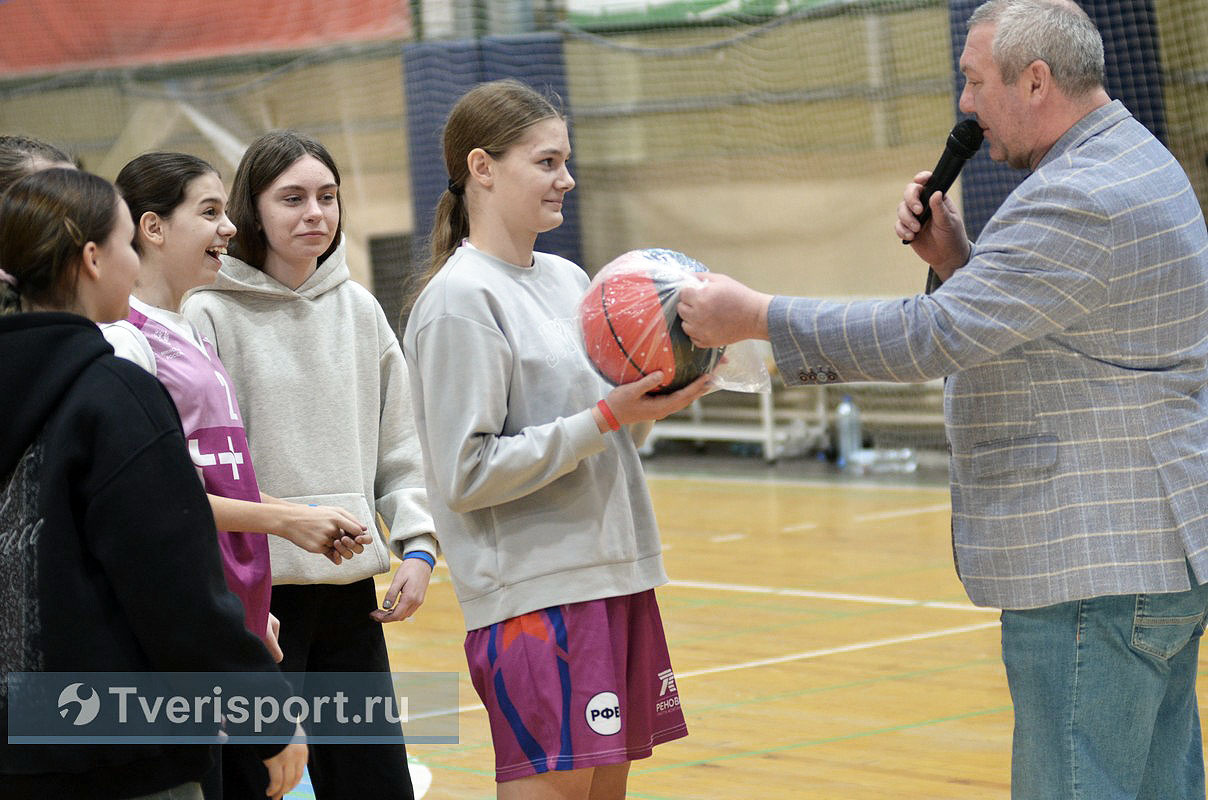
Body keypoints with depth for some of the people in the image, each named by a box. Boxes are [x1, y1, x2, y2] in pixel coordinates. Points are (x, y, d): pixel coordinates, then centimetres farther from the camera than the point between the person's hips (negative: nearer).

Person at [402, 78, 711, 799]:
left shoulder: (569, 280, 14)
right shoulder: (460, 300, -11)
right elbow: (467, 475, -17)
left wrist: (654, 393, 0)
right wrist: (606, 418, -17)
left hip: (617, 576, 8)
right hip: (534, 594, -8)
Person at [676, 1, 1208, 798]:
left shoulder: (1082, 200, -19)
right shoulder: (1134, 164, 17)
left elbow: (936, 337, -22)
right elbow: (1019, 327, 22)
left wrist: (756, 316, -15)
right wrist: (956, 257, 7)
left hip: (1098, 572, -11)